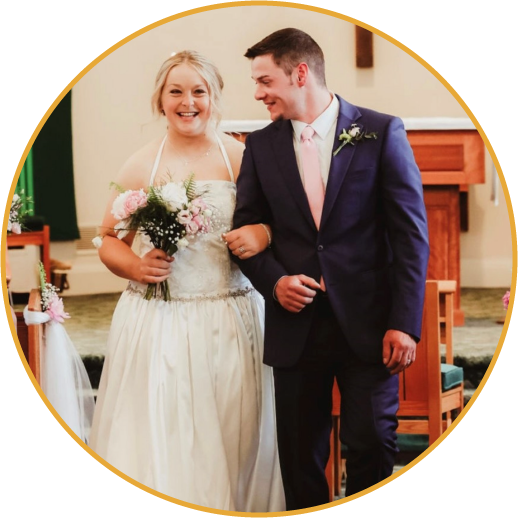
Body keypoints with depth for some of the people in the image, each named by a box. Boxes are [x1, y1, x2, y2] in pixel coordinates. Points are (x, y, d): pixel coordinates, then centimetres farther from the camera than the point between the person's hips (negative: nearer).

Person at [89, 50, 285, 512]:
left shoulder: (242, 158, 3)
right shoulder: (141, 166, 5)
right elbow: (109, 241, 12)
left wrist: (261, 235, -15)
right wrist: (137, 267, -8)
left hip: (231, 324, 0)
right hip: (157, 328, 0)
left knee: (232, 441, 1)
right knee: (157, 442, -1)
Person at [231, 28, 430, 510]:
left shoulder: (382, 132, -2)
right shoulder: (260, 145, 8)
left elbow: (411, 232, -4)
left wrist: (405, 323, -9)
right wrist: (274, 281, -7)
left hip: (368, 325, -3)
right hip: (296, 324, 3)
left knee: (371, 449, -1)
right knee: (299, 454, 6)